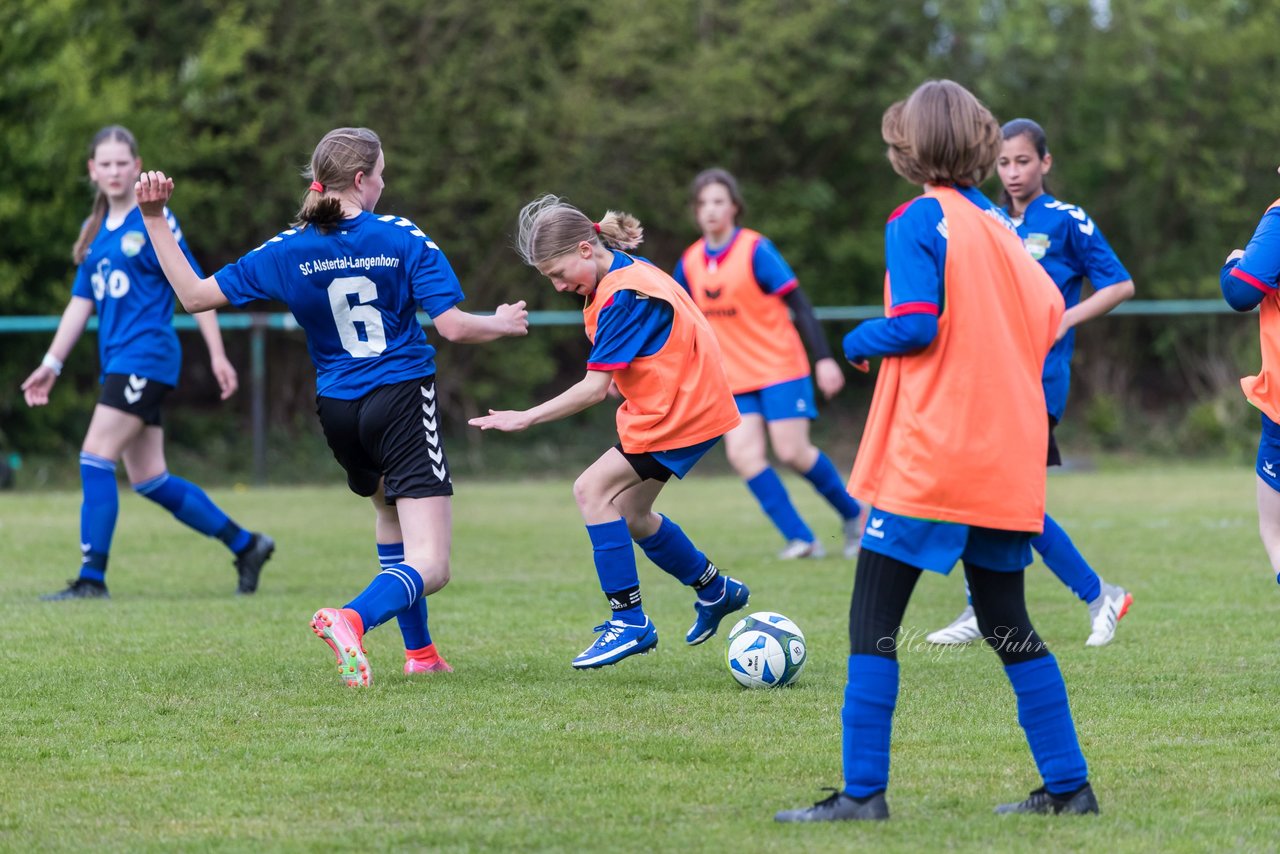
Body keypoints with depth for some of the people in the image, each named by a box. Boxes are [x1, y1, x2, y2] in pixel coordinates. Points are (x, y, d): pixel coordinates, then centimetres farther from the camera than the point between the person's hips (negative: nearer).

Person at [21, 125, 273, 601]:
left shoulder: (153, 220, -6)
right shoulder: (95, 231, 15)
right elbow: (81, 302, 18)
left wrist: (217, 355, -10)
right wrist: (52, 364, 15)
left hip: (146, 356, -8)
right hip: (119, 362, 8)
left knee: (96, 459, -14)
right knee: (149, 480, 8)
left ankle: (92, 579, -12)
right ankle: (245, 545, 20)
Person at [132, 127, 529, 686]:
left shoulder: (286, 252, -2)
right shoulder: (402, 238, -9)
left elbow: (195, 294, -1)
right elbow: (453, 326, -12)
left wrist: (155, 221, 6)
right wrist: (501, 324, 9)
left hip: (338, 410, 5)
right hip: (403, 401, -5)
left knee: (389, 508, 34)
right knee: (428, 567, -9)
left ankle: (418, 651, 35)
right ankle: (353, 619, -39)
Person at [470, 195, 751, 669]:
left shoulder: (624, 295, -23)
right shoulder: (627, 274, 8)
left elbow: (596, 386, -25)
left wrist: (526, 418, -22)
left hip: (680, 411, -10)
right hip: (683, 403, 10)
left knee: (593, 490, -15)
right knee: (631, 515, 17)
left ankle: (629, 620, -11)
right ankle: (715, 590, 34)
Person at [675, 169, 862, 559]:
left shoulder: (756, 250, -11)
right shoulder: (690, 263, 4)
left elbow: (798, 305, -12)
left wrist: (824, 358, -19)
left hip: (780, 367, -5)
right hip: (735, 377, 5)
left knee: (792, 451, -11)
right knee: (743, 454, -12)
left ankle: (852, 514, 14)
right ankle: (800, 539, -7)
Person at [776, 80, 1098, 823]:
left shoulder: (917, 221, -8)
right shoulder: (1003, 226, 11)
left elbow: (915, 324, -17)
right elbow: (1050, 317, 10)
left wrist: (860, 341, 1)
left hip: (927, 456, -7)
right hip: (1006, 460, 7)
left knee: (873, 623, -1)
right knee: (1008, 625, 14)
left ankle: (864, 791, -5)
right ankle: (1068, 784, 12)